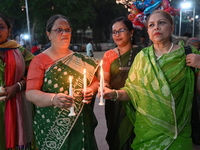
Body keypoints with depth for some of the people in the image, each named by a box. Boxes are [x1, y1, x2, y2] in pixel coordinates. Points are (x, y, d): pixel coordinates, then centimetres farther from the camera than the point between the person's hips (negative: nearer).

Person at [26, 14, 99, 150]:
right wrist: (53, 98, -30)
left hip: (81, 123, 3)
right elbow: (30, 93, -12)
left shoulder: (81, 59, 6)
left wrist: (91, 90, -9)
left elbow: (95, 80, 14)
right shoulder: (39, 60, -5)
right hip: (52, 126, -3)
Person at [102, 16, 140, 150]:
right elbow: (105, 80, 3)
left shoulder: (139, 53, -3)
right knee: (116, 138, 12)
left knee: (132, 137, 5)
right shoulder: (109, 55, 3)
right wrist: (104, 85, -19)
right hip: (115, 103, 2)